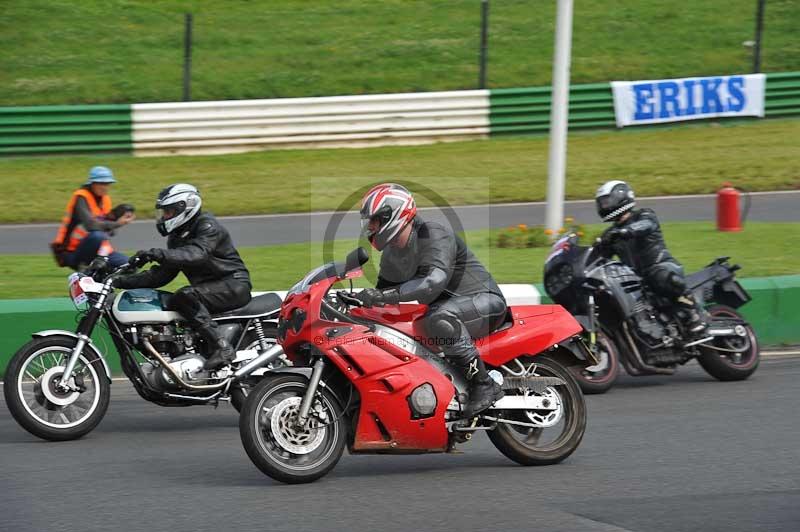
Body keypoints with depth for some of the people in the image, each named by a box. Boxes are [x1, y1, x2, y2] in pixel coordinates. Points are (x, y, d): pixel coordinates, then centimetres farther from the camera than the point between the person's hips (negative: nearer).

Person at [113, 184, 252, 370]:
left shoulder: (207, 225, -11)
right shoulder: (177, 237, 17)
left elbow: (198, 254, -31)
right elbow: (162, 275, 15)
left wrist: (158, 254, -43)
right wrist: (121, 281, 6)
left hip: (233, 284, -10)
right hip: (209, 288, 10)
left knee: (186, 297, -31)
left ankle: (221, 347, -35)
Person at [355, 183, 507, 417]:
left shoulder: (435, 236, -22)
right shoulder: (392, 253, 8)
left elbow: (434, 282, -38)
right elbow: (384, 288, 19)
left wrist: (383, 296, -43)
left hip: (485, 300, -10)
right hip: (446, 307, 10)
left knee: (440, 318, -41)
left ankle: (484, 384, -31)